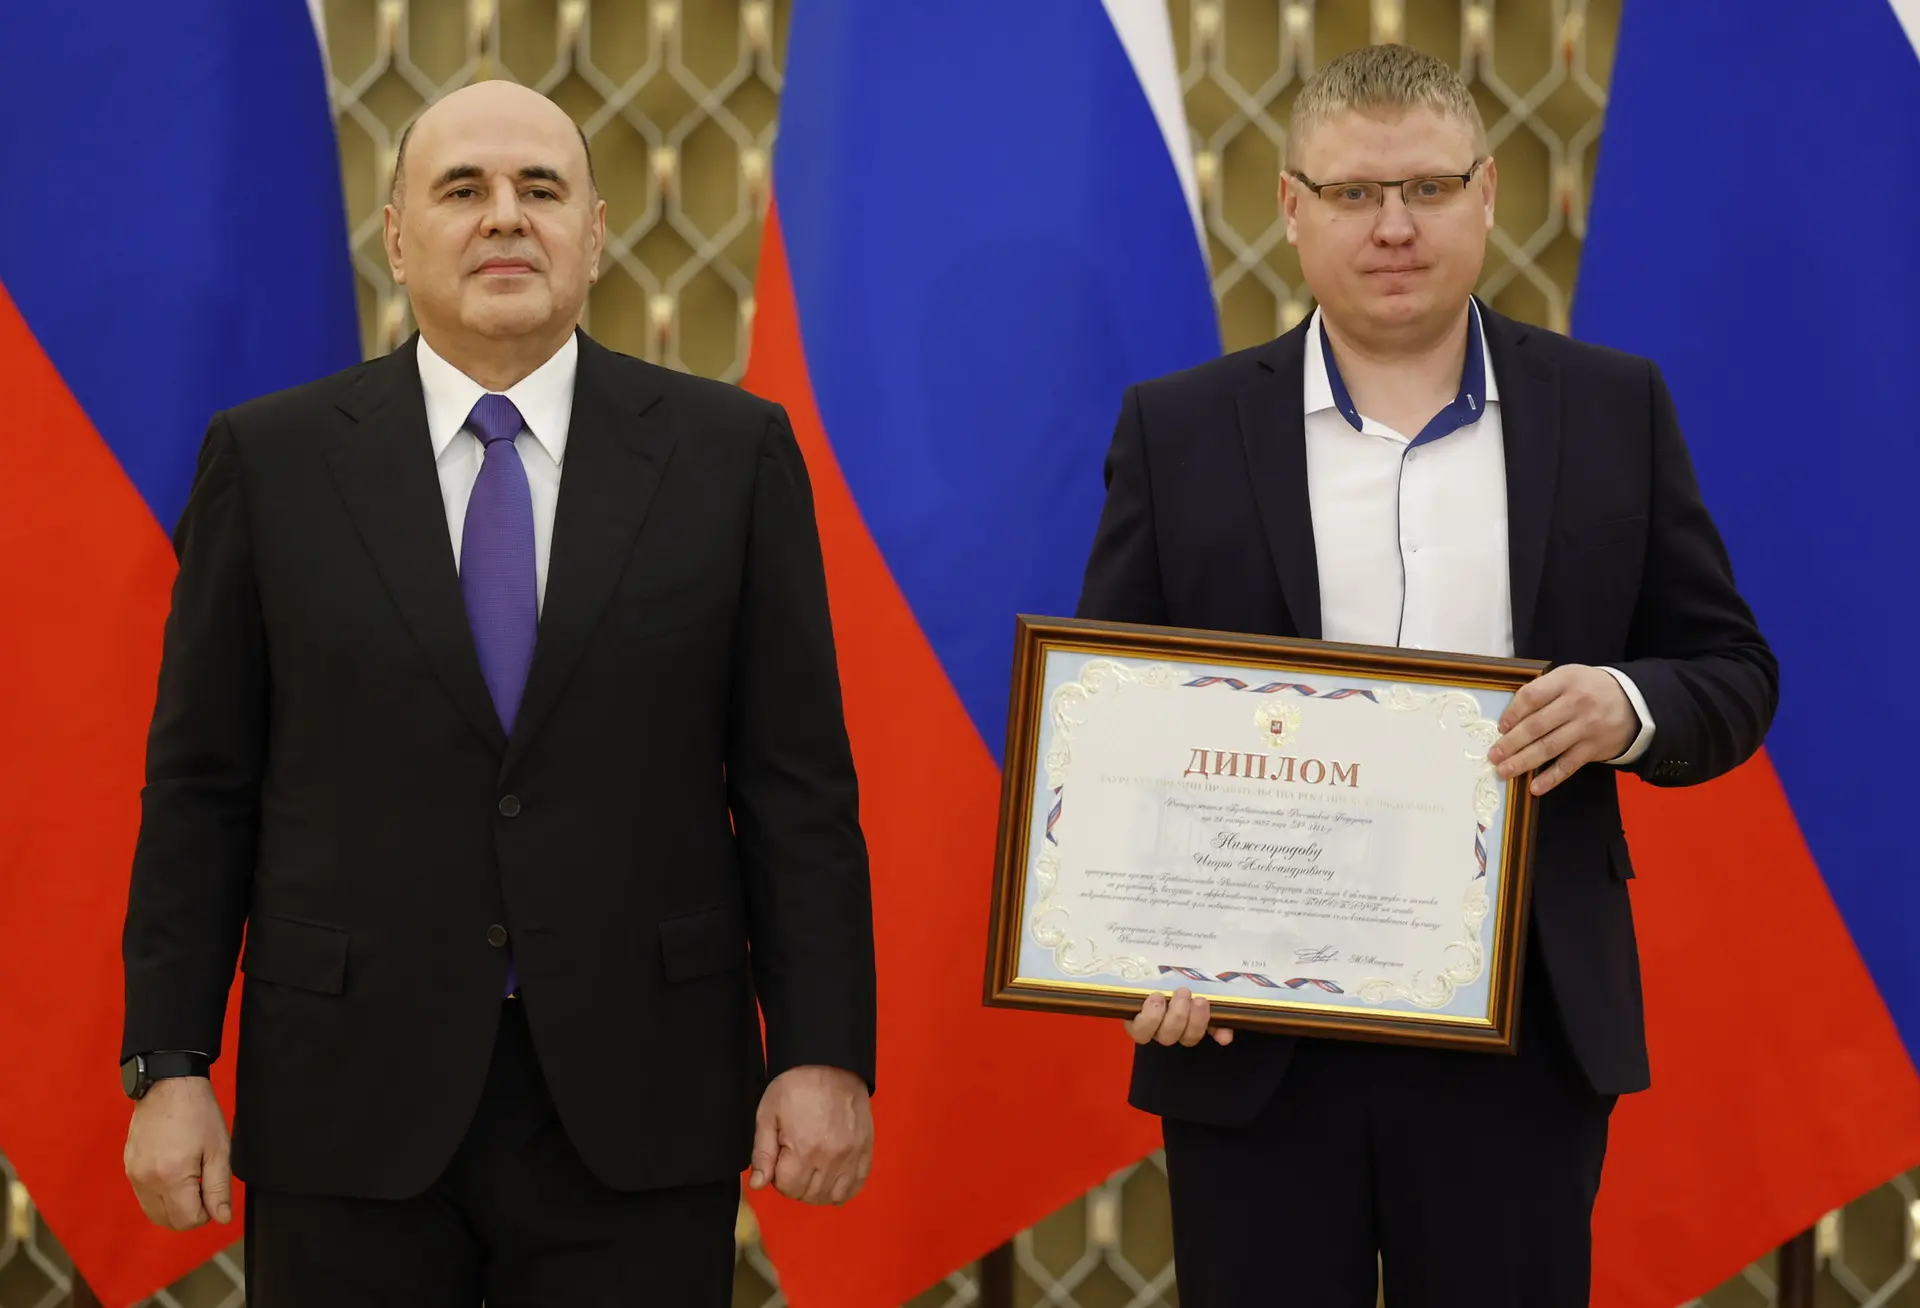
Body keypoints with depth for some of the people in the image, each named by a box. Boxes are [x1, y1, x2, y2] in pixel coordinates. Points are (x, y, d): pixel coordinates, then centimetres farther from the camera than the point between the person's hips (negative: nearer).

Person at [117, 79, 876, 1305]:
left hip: (636, 1110, 0)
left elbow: (798, 784, 2)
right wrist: (169, 1066, -1)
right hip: (352, 1104, 0)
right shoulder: (271, 459, 4)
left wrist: (826, 1052, -4)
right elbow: (201, 789, 5)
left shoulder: (730, 452, 3)